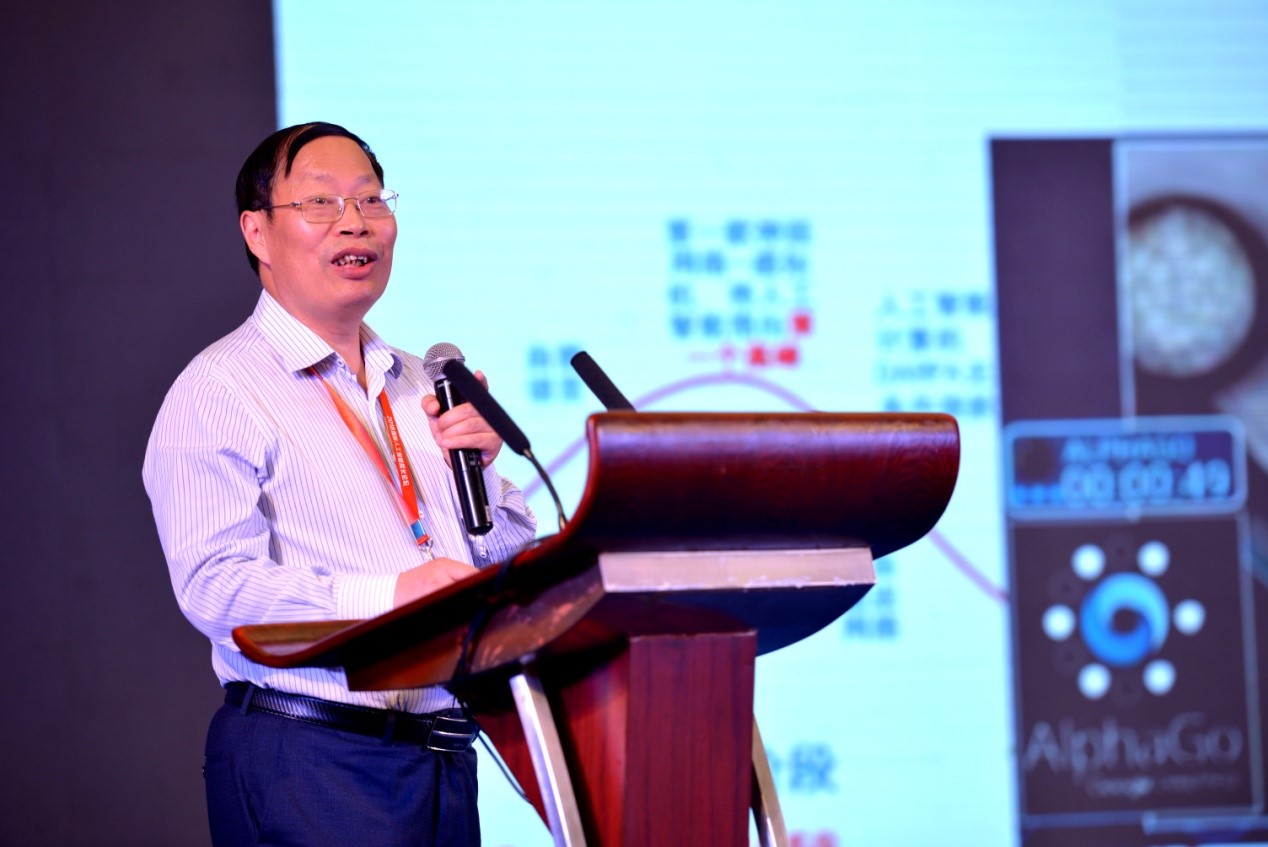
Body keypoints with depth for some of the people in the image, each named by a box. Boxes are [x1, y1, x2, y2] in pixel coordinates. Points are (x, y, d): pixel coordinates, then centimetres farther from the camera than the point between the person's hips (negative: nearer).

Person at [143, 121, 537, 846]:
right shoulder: (219, 392, -4)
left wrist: (478, 466, 0)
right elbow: (215, 584, -17)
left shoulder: (416, 390, 20)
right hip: (307, 760, -7)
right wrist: (390, 594, -25)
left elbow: (517, 563, 19)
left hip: (444, 756, 7)